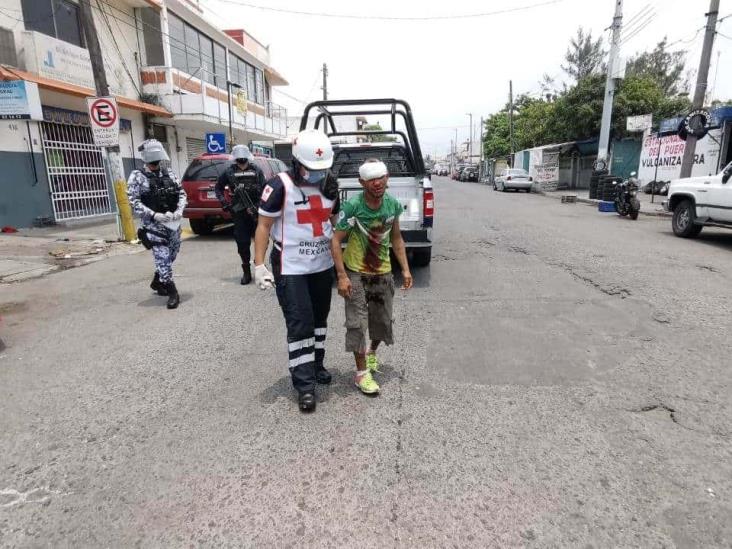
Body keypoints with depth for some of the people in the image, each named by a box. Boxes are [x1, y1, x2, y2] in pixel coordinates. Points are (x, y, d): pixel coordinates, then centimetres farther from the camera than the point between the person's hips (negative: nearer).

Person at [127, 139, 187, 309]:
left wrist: (179, 210, -8)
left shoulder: (169, 174, 10)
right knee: (162, 258, -9)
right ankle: (172, 292, -2)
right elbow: (134, 202, -9)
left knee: (171, 256, 16)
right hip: (154, 224, -5)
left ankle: (157, 282, 38)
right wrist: (154, 215, -21)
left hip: (174, 222, 5)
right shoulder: (137, 177, -3)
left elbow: (182, 193, 11)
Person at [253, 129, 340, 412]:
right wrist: (259, 264, -14)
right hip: (291, 269, -6)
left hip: (323, 265, 6)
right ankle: (305, 385, 4)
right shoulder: (280, 186, -13)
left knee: (319, 318, 17)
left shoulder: (330, 185, 5)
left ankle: (316, 365, 36)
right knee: (300, 323, -6)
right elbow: (264, 226, -10)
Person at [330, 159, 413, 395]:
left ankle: (371, 351, 45)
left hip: (383, 272, 5)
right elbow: (336, 240, -16)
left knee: (383, 321, 15)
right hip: (356, 273, -4)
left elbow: (396, 238, 7)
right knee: (357, 323, -3)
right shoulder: (352, 206, -20)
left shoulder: (392, 204, -5)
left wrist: (405, 269, 4)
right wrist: (342, 276, -21)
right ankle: (361, 372, 13)